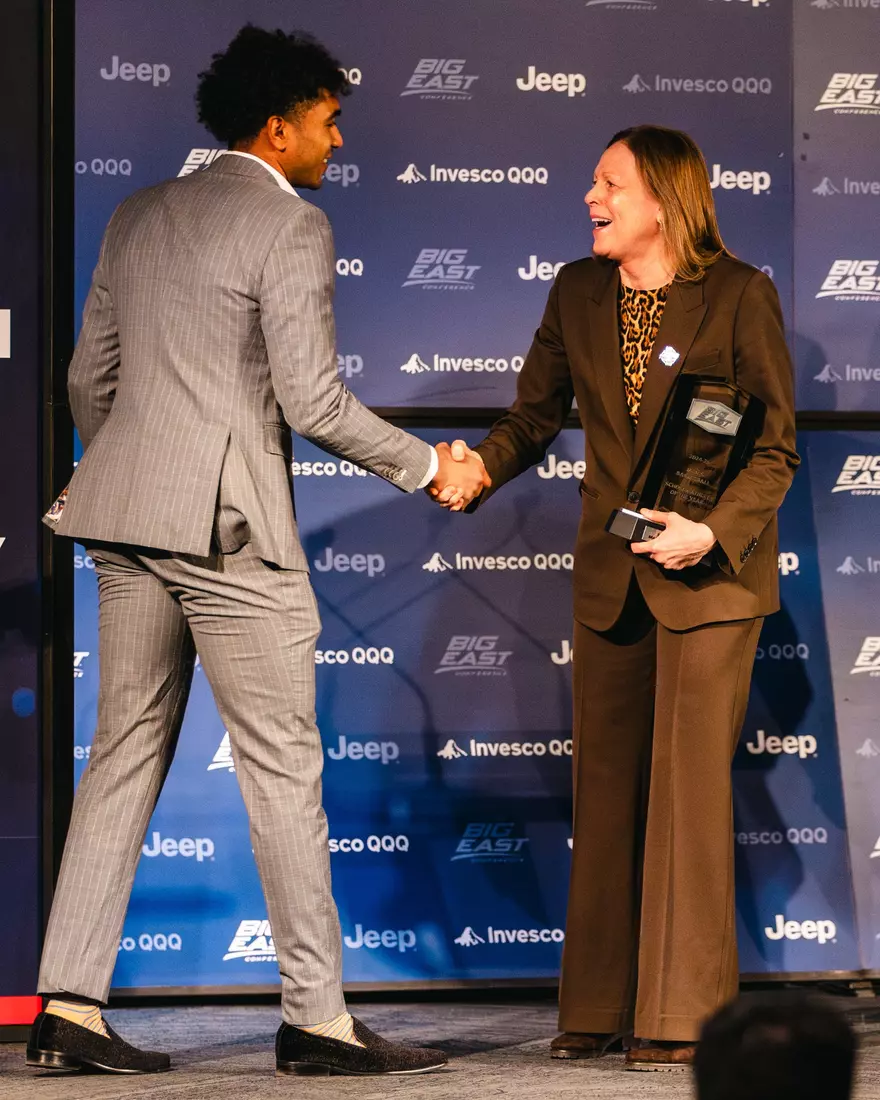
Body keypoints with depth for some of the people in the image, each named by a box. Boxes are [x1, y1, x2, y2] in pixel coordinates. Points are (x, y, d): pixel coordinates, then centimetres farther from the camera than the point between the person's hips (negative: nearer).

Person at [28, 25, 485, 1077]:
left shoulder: (139, 214, 15)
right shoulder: (289, 225, -8)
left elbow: (89, 378, 18)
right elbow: (312, 400, -13)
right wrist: (427, 466, -1)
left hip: (125, 518, 8)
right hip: (227, 522, -8)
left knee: (124, 754, 9)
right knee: (282, 765, -1)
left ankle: (67, 1004, 4)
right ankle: (316, 1018, 2)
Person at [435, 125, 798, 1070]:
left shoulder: (738, 295, -8)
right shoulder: (578, 293, 6)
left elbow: (775, 451, -8)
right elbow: (534, 417, 8)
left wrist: (711, 529, -22)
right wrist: (475, 470, -13)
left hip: (710, 573, -5)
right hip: (610, 570, 5)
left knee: (690, 786, -6)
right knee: (605, 786, 8)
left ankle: (683, 1016, -1)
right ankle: (601, 1008, 15)